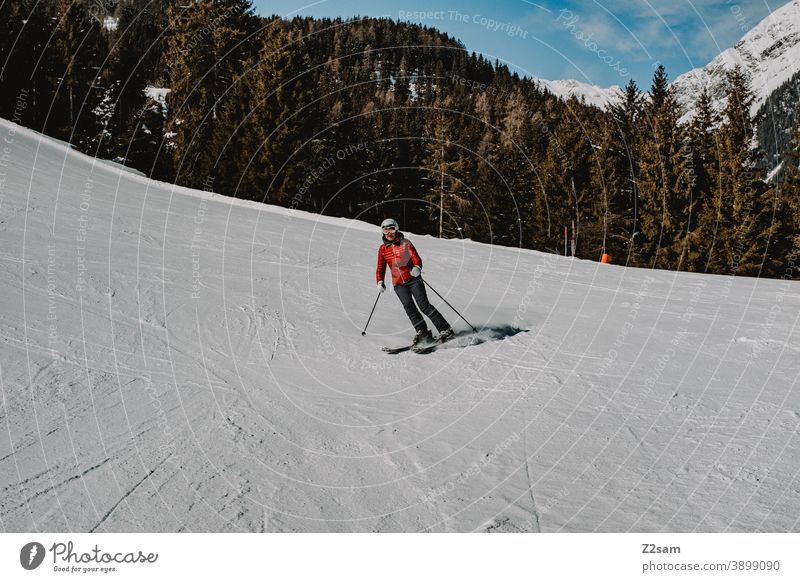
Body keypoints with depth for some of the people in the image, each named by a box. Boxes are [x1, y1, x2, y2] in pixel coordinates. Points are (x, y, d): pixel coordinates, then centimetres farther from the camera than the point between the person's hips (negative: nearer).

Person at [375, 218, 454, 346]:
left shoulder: (405, 243, 2)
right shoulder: (383, 249, 10)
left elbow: (416, 257, -7)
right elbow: (381, 268, 15)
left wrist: (417, 267, -29)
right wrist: (380, 281, -2)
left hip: (413, 279, -3)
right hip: (398, 284, 3)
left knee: (423, 304, -14)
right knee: (408, 306, -17)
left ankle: (445, 330, -12)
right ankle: (423, 332, -15)